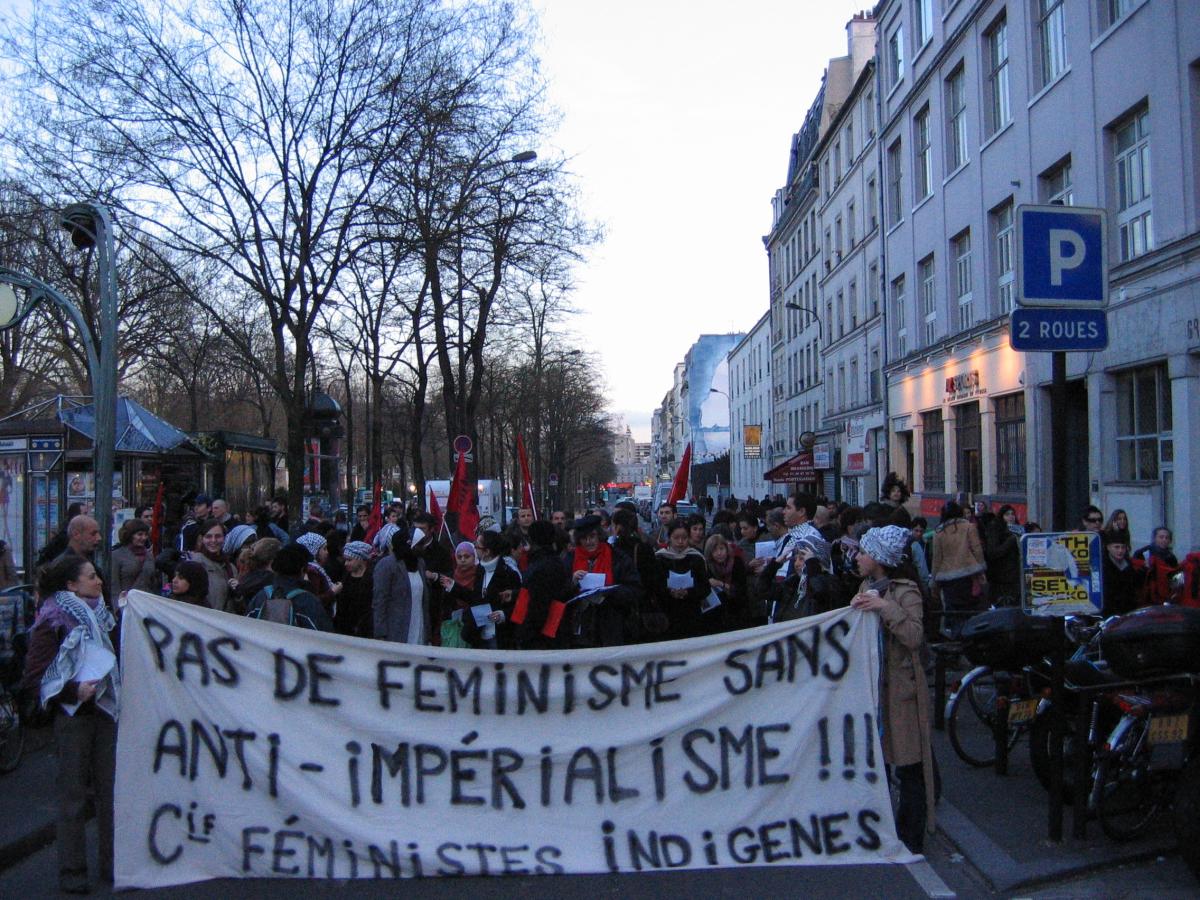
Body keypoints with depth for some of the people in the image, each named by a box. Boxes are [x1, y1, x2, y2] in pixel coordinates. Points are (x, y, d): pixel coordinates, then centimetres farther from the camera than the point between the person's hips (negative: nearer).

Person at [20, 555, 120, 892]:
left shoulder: (99, 614, 9)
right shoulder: (53, 621, -11)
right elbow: (33, 678, -13)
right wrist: (74, 691, -23)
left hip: (105, 710, 6)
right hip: (72, 715, -6)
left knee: (110, 788, 8)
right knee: (73, 795, 3)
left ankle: (112, 863, 18)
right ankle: (71, 872, 14)